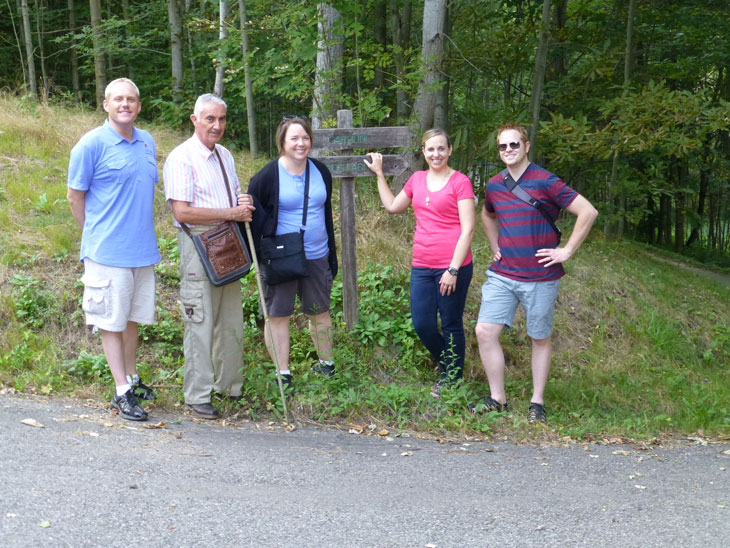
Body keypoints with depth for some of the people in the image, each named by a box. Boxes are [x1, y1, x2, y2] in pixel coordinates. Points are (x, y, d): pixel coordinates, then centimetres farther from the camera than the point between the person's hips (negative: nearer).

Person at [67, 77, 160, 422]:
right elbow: (75, 197, -3)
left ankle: (132, 378, 30)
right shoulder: (91, 144, -9)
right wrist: (96, 235, 1)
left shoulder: (147, 142, 10)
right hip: (108, 251, -6)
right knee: (112, 321, 1)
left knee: (132, 318, 16)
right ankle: (122, 393, 7)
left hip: (143, 249, 6)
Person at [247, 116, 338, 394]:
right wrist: (260, 254, -17)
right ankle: (283, 375, 12)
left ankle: (327, 364, 31)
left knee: (320, 311, 15)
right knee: (278, 315, 2)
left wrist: (332, 254, 15)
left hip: (316, 256, 4)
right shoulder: (268, 175, -9)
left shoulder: (321, 172, 7)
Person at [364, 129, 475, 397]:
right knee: (422, 325, 7)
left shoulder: (460, 182, -6)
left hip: (453, 266, -5)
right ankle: (446, 364, 33)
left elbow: (467, 229, -11)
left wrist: (453, 269, -15)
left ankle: (452, 377, 26)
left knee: (451, 325, 7)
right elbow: (392, 206, 26)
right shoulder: (417, 179, 11)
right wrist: (379, 173, 24)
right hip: (422, 266, 6)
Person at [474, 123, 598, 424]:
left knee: (540, 339, 8)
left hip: (540, 277, -4)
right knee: (485, 331, -5)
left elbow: (588, 212, -12)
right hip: (502, 275, 5)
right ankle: (497, 399, 8)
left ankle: (537, 402, 21)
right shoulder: (494, 185, 7)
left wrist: (567, 250, -11)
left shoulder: (545, 182, -10)